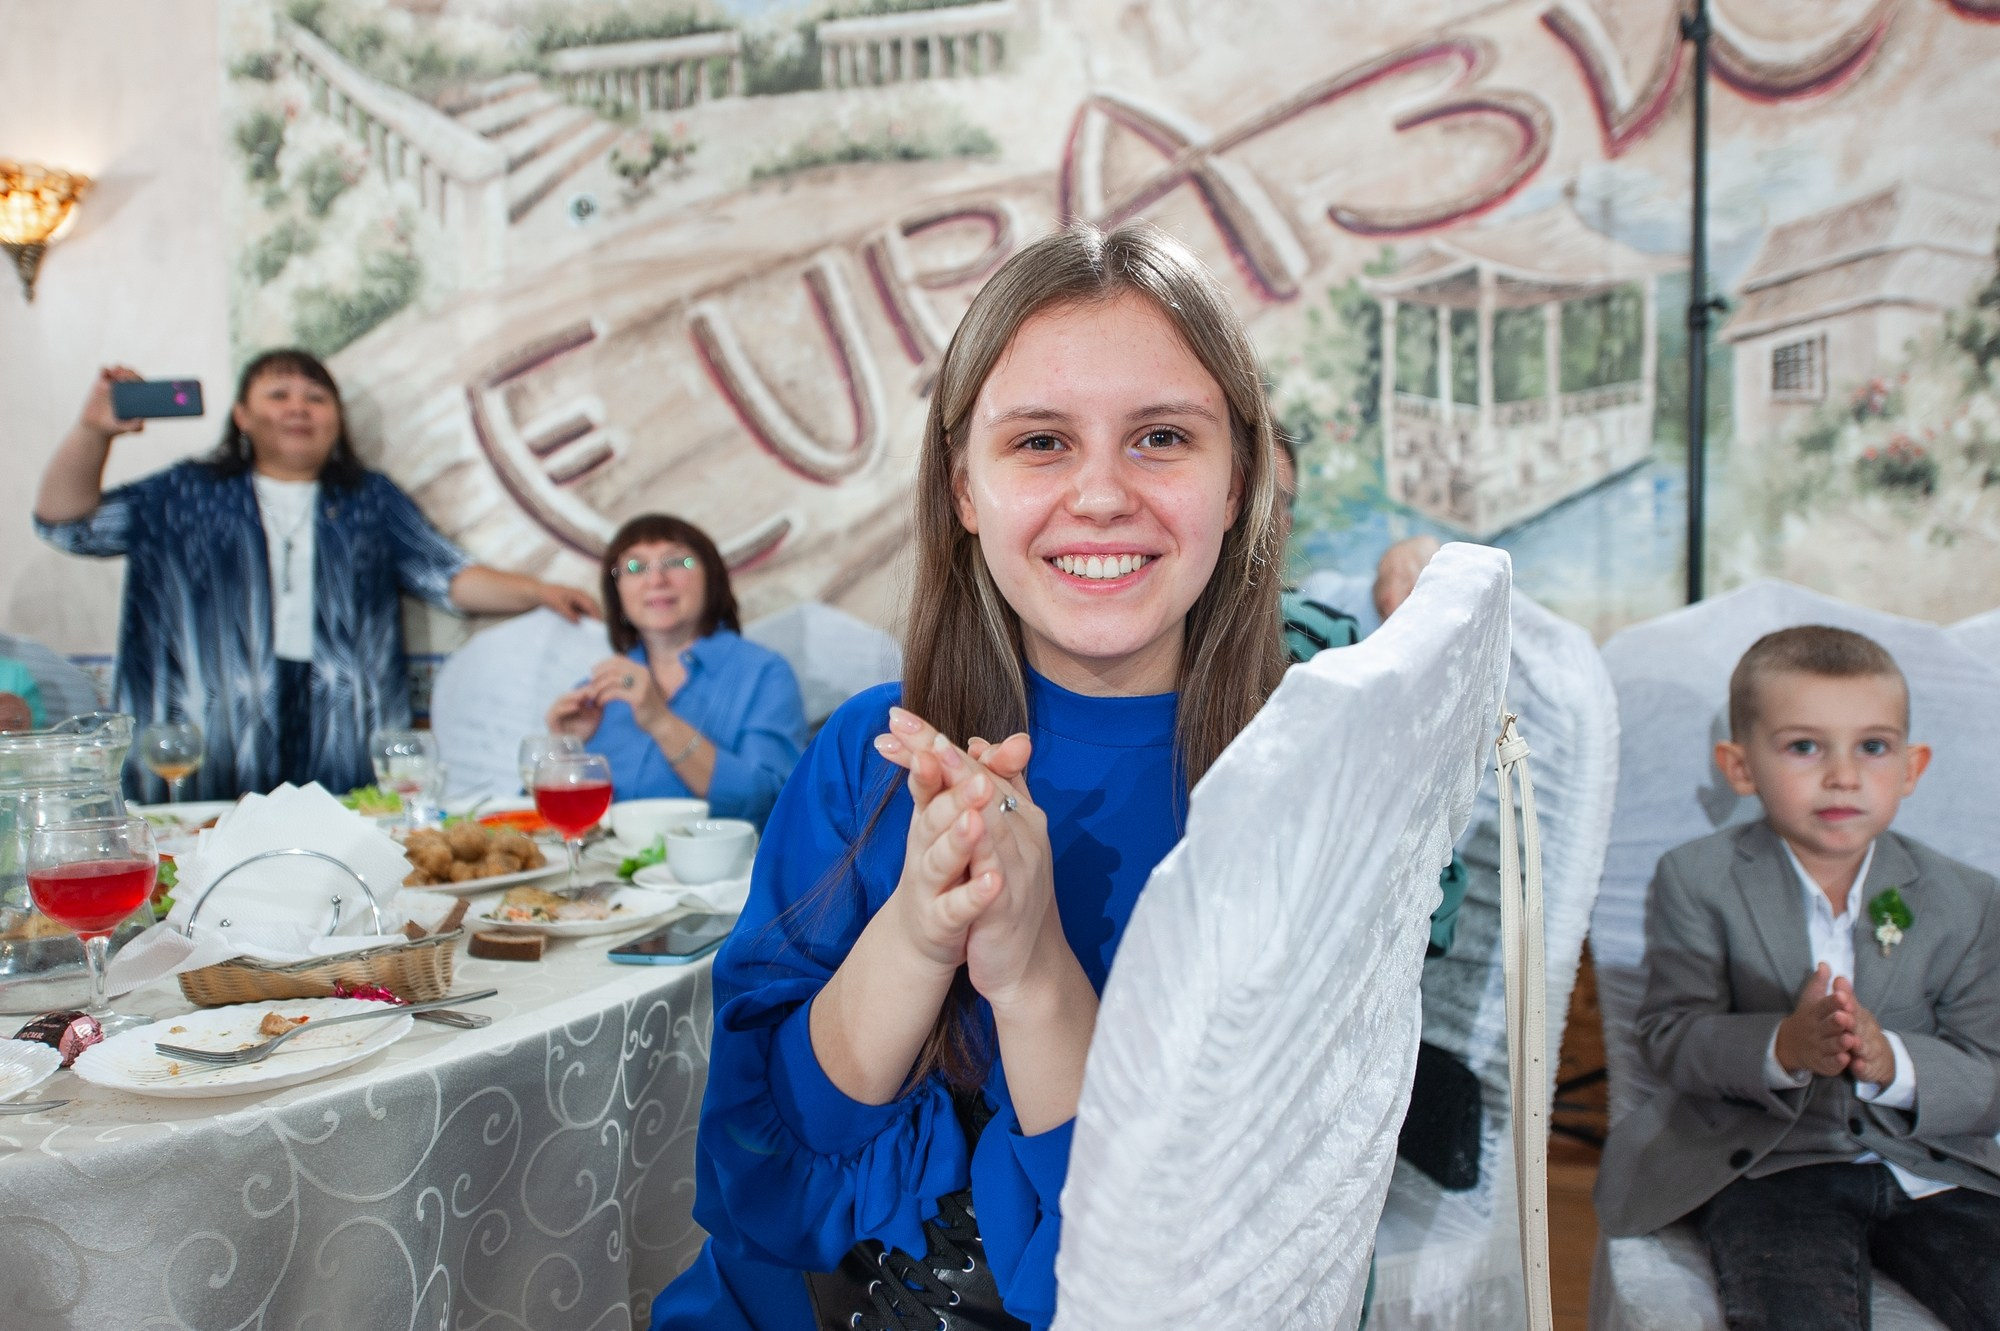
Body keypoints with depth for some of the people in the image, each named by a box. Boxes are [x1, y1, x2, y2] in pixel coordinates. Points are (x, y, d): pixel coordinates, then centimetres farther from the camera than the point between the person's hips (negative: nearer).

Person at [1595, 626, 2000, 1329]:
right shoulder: (1696, 879, -1)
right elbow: (1668, 1035, -7)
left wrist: (1893, 1062, -21)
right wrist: (1783, 1048, -26)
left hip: (1931, 1168, 3)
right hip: (1765, 1165, -3)